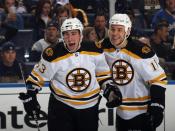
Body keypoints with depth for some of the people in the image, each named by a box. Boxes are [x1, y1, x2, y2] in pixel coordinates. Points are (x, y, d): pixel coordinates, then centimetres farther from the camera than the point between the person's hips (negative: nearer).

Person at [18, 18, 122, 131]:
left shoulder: (94, 51, -7)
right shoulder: (54, 55, -16)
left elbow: (103, 74, 10)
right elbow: (37, 77, -5)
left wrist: (110, 89, 0)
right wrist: (29, 97, -12)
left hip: (90, 106, 3)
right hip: (61, 107, -3)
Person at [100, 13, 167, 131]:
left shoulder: (140, 51, -21)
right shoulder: (105, 48, -2)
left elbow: (159, 79, -18)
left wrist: (157, 107, -22)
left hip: (143, 111, -6)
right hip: (121, 111, 6)